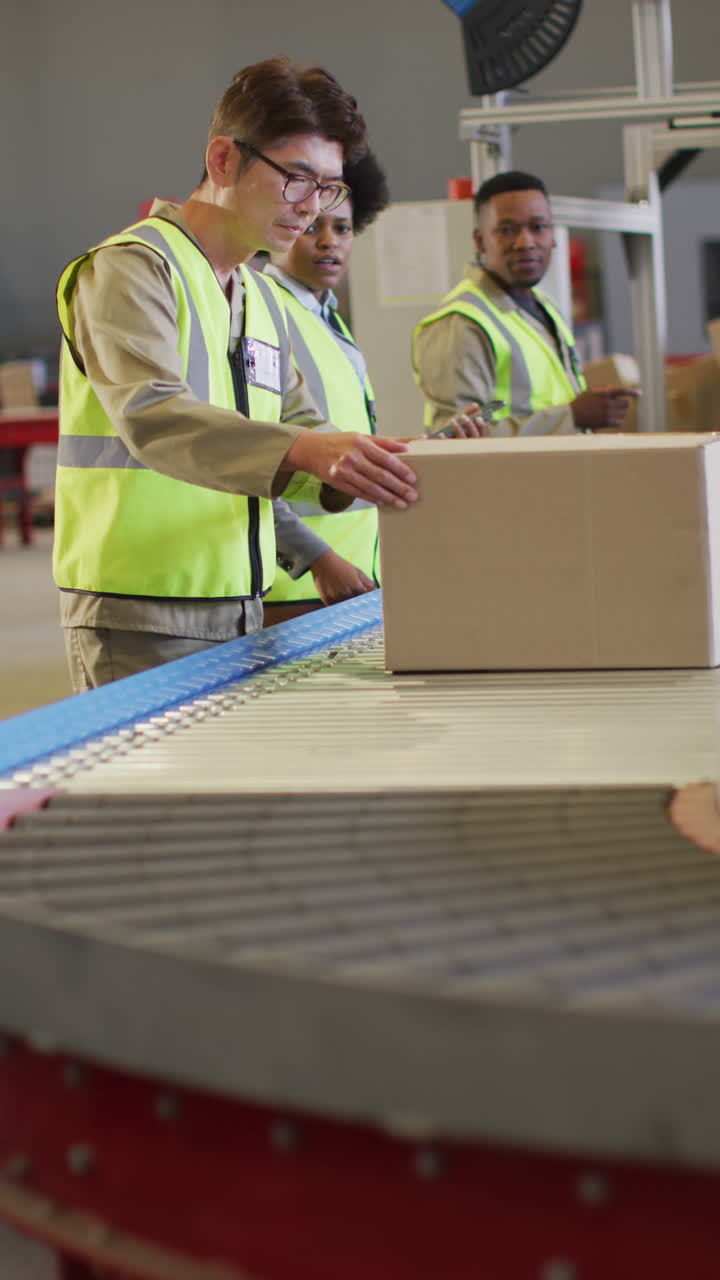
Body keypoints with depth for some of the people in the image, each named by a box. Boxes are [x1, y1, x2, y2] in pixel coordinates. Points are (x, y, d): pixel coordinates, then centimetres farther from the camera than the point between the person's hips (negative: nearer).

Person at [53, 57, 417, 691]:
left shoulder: (263, 298, 19)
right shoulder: (131, 268, -9)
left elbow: (297, 426, 14)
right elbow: (150, 414, -26)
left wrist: (352, 463, -10)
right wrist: (304, 451, -40)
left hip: (239, 608, 8)